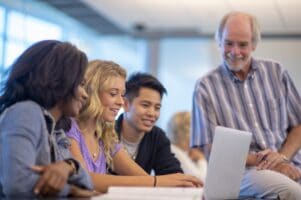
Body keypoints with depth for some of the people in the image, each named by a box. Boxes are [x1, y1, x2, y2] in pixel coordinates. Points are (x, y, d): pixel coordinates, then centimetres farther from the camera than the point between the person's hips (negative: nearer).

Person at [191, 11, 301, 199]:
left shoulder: (276, 71, 12)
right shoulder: (205, 87, 4)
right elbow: (211, 149, 0)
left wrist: (282, 157, -6)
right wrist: (257, 160, -13)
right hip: (243, 170, -3)